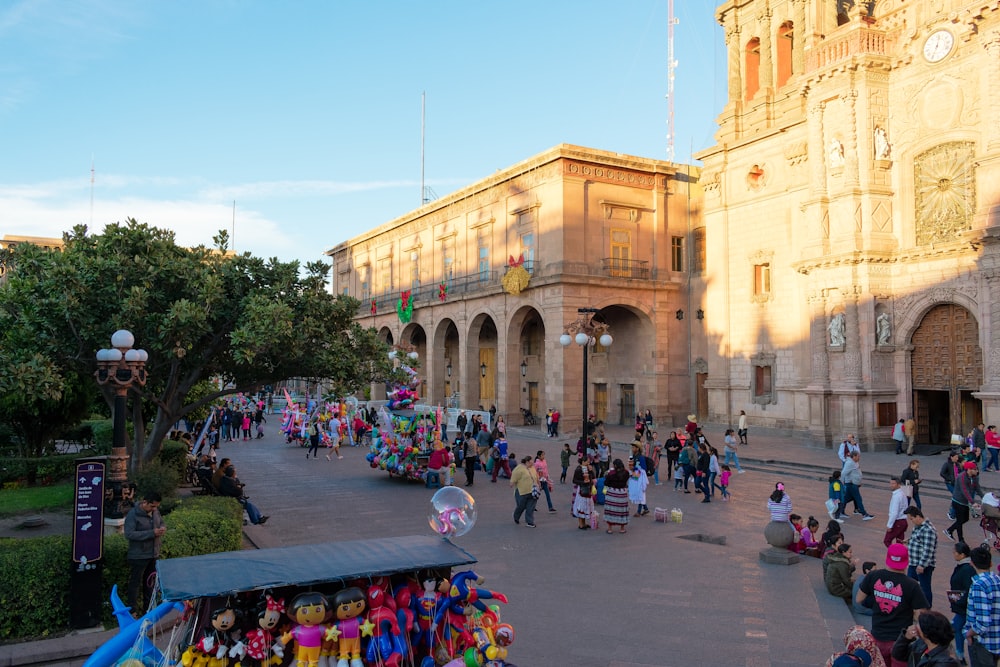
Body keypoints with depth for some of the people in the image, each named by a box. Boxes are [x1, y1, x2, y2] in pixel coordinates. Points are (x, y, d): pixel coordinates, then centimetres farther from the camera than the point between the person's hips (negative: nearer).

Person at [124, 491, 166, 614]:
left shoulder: (155, 511, 1)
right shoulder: (133, 514, -20)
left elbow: (162, 522, 17)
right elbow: (129, 534, -27)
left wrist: (163, 528, -9)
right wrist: (152, 533, -30)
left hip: (153, 554, 7)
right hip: (138, 556, -7)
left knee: (149, 581, 19)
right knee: (135, 582, 5)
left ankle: (148, 606, 32)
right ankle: (133, 609, 17)